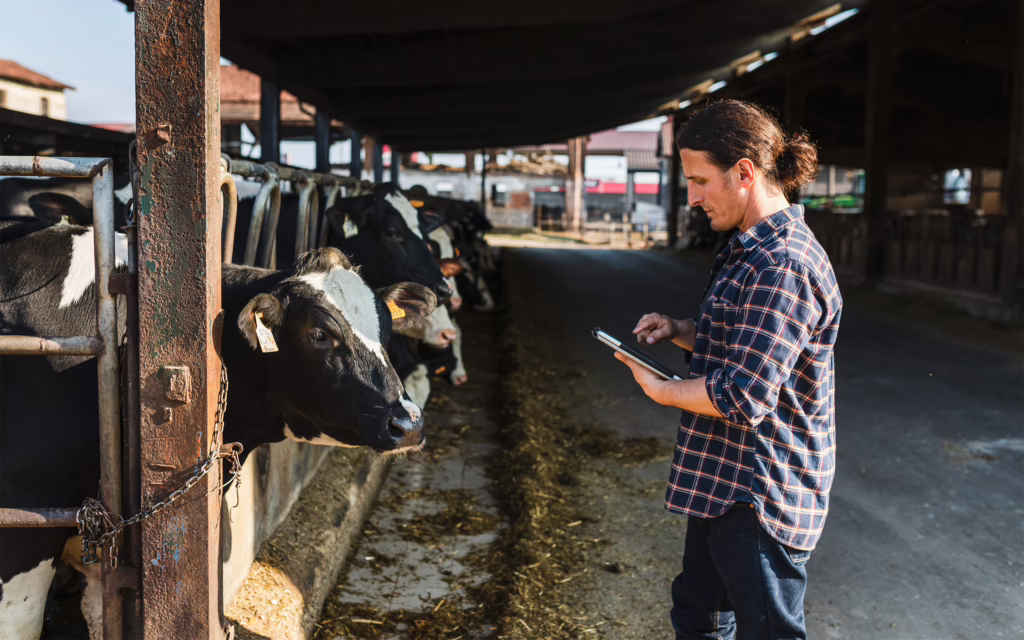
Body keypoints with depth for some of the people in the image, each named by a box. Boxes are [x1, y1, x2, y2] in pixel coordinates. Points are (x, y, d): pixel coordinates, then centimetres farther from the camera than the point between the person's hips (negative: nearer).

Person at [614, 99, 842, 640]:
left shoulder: (783, 266, -26)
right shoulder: (752, 249, 10)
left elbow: (743, 398, -28)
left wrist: (661, 390, -12)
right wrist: (678, 331, 4)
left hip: (761, 498, -10)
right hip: (722, 484, 10)